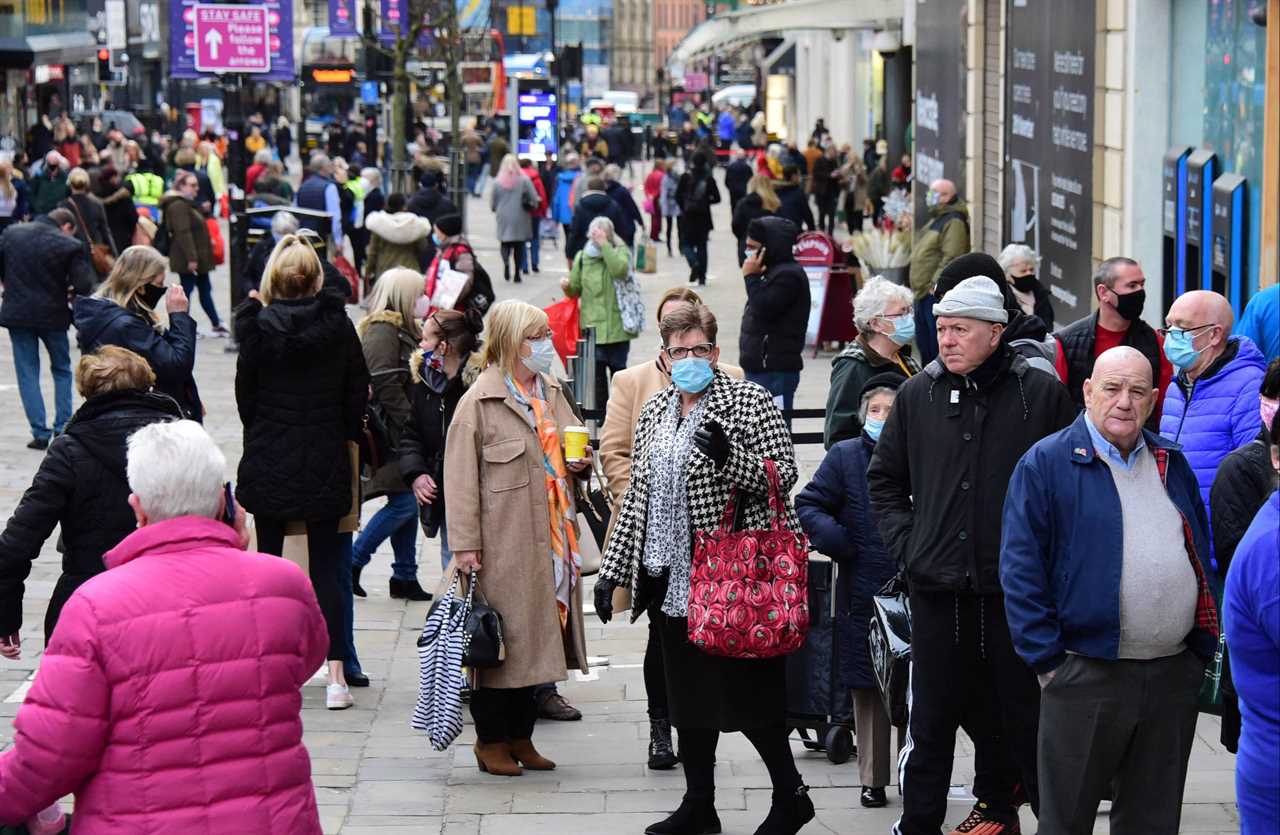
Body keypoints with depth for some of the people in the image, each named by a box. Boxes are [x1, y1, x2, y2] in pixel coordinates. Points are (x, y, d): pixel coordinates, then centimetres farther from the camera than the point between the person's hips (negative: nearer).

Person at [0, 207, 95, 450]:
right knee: (62, 370, 18)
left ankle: (40, 433, 1)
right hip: (52, 314, -2)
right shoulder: (70, 246, -11)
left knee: (27, 373, 8)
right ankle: (62, 428, 12)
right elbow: (84, 286, -15)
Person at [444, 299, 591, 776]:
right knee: (501, 636, -1)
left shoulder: (551, 392, 12)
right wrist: (464, 544, -17)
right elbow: (461, 474, -13)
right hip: (504, 541, -7)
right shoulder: (479, 401, -10)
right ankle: (491, 739, 12)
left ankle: (520, 736, 24)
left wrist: (580, 463, 3)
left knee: (536, 633, 13)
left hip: (551, 536, 7)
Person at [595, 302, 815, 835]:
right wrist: (613, 567, 13)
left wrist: (727, 457, -27)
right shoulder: (653, 411, 12)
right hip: (672, 574, 6)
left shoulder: (748, 401, -5)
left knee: (746, 688, -4)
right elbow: (637, 492, 16)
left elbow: (784, 474, -11)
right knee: (688, 691, 10)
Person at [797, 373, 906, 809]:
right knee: (868, 690, 8)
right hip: (862, 595, 1)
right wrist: (831, 535, -15)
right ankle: (873, 778, 19)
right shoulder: (845, 457, 2)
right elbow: (809, 504, 3)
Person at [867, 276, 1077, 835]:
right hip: (937, 586, 2)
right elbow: (884, 479, 17)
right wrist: (905, 542, 6)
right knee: (933, 713, 7)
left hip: (1016, 585, -2)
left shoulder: (1041, 394, -3)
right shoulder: (917, 395, 6)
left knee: (1021, 710, 6)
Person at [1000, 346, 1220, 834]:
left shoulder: (1171, 464, 13)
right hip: (1084, 677, -5)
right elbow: (1021, 572, -8)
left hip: (1173, 677, 5)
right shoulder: (1045, 464, -5)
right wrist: (1048, 661, -12)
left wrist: (1204, 647, 10)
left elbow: (1202, 557, 18)